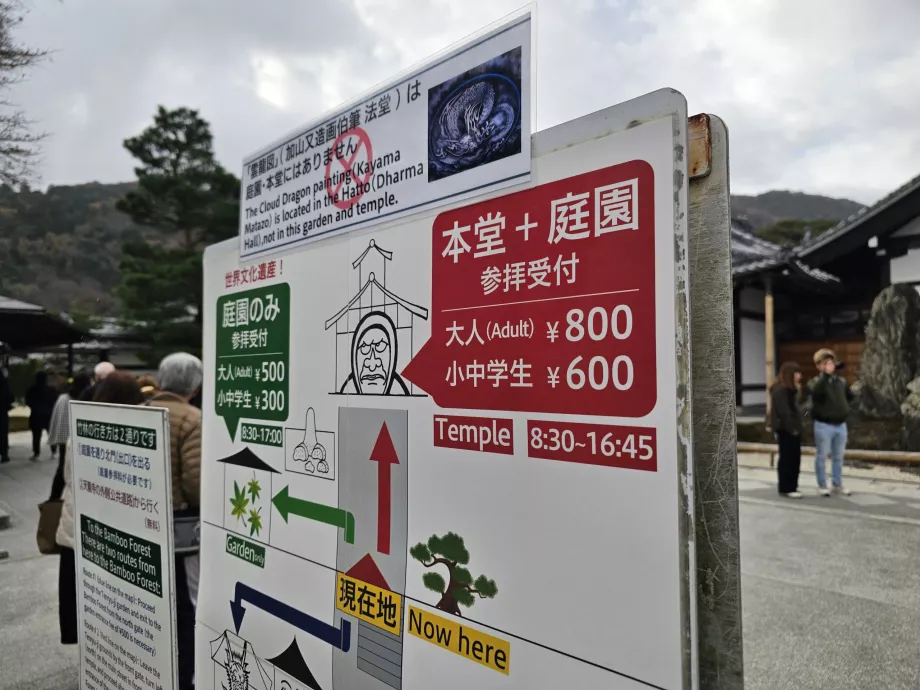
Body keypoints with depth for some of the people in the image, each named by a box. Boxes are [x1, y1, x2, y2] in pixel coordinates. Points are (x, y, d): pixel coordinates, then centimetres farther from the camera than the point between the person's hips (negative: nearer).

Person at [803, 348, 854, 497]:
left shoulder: (841, 380, 6)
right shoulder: (815, 381, -10)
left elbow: (849, 396, 24)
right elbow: (815, 392, -34)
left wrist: (844, 408, 10)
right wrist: (826, 374, -37)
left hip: (841, 424, 5)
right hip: (824, 425, -5)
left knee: (838, 457, 15)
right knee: (822, 456, 3)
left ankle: (837, 484, 27)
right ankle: (822, 486, 12)